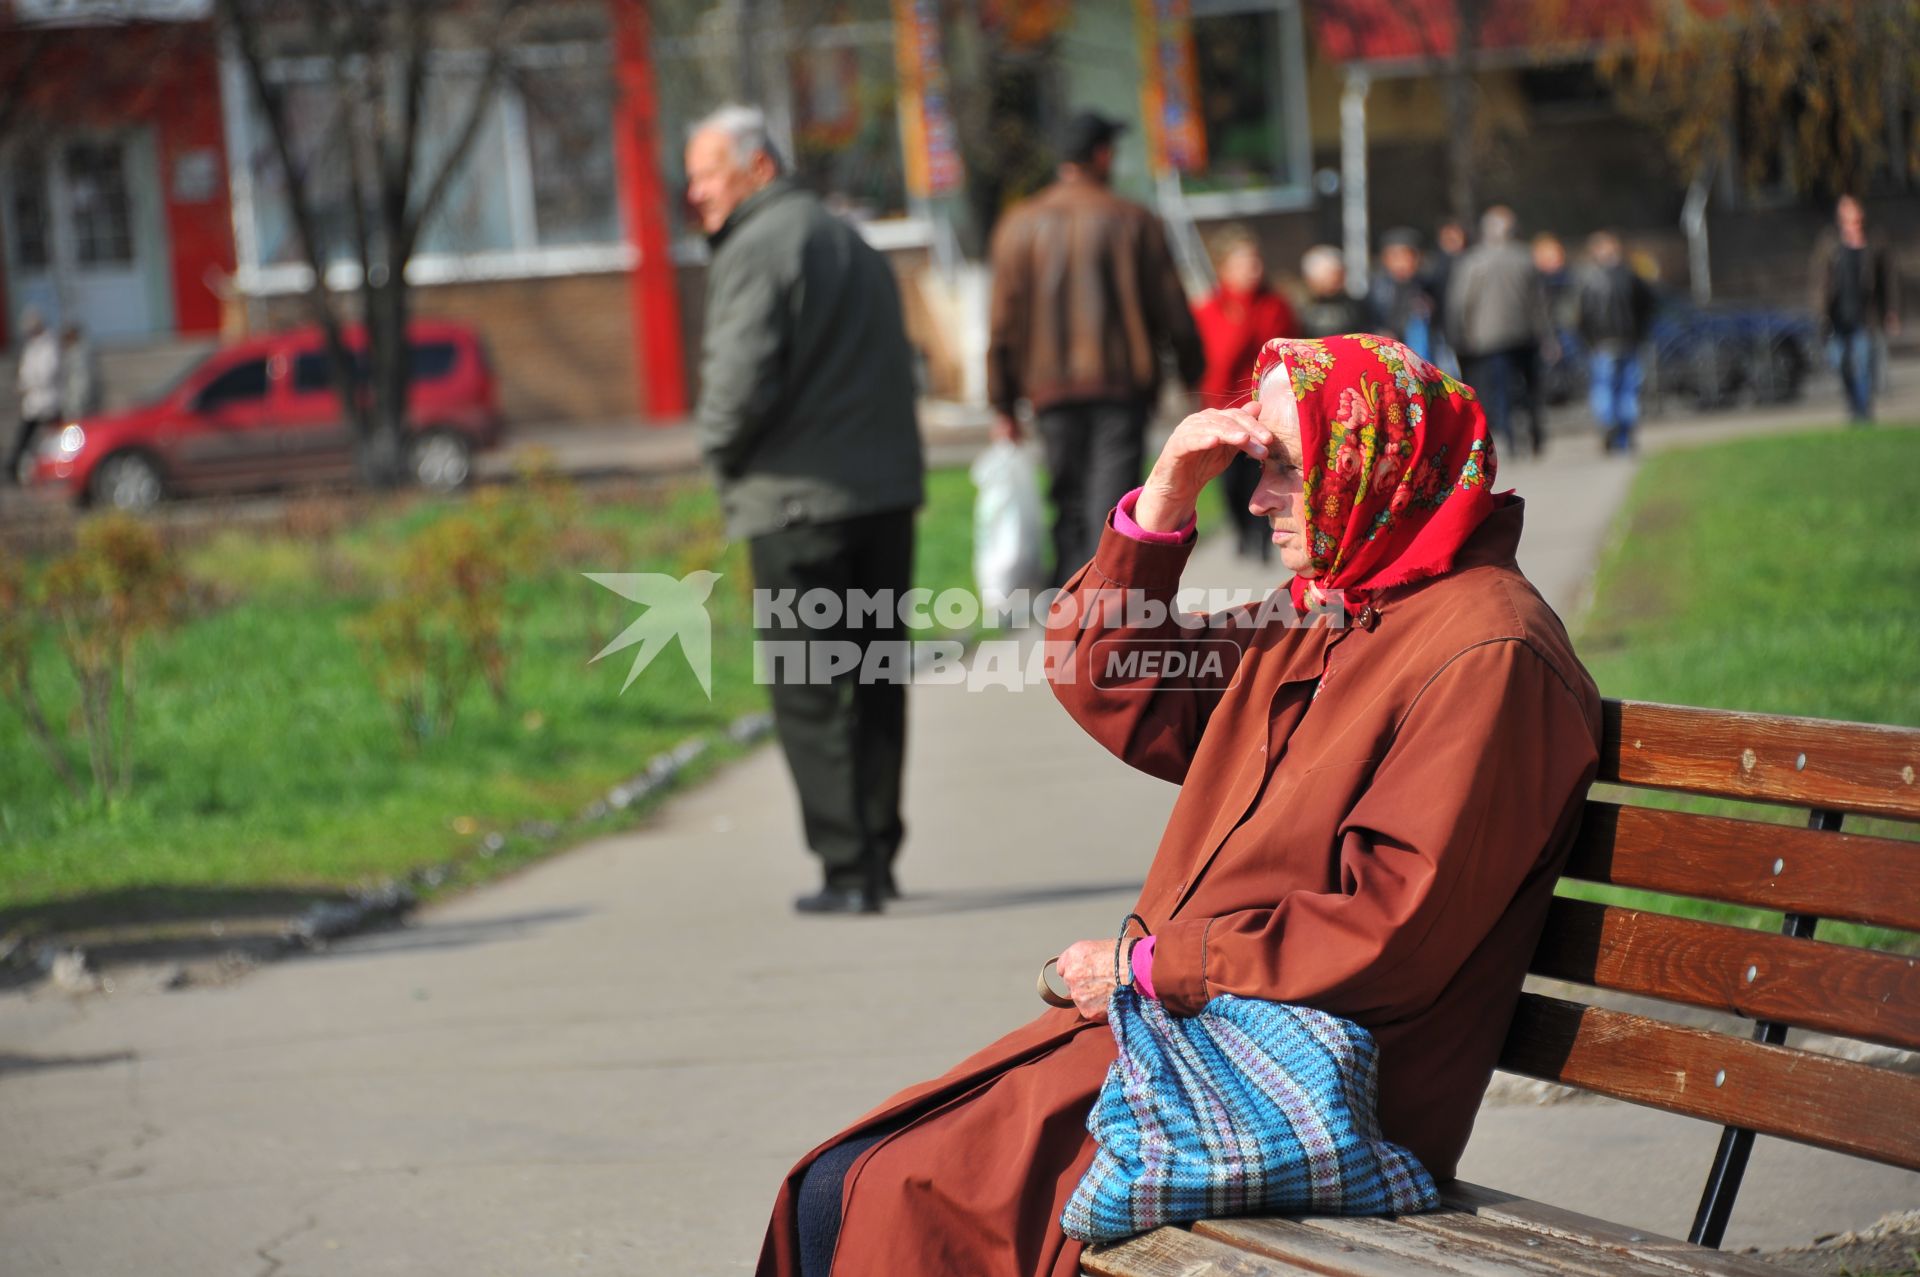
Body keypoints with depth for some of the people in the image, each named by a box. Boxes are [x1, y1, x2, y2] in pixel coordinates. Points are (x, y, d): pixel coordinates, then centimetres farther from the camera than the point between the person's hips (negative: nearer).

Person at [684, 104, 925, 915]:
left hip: (800, 500, -8)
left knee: (809, 700, -2)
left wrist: (720, 450, -3)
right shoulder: (851, 243, 18)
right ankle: (879, 852, 19)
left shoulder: (756, 250, -10)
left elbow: (743, 374, -21)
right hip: (887, 492, 8)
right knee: (876, 686, 14)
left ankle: (847, 869, -4)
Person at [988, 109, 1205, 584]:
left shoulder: (1020, 225, 4)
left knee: (1069, 511, 11)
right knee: (1111, 504, -5)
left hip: (1052, 389, 2)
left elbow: (1003, 322, 3)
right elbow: (1172, 311, 1)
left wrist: (1003, 405, 7)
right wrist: (1192, 374, 14)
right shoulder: (1133, 221, 0)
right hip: (1122, 385, -2)